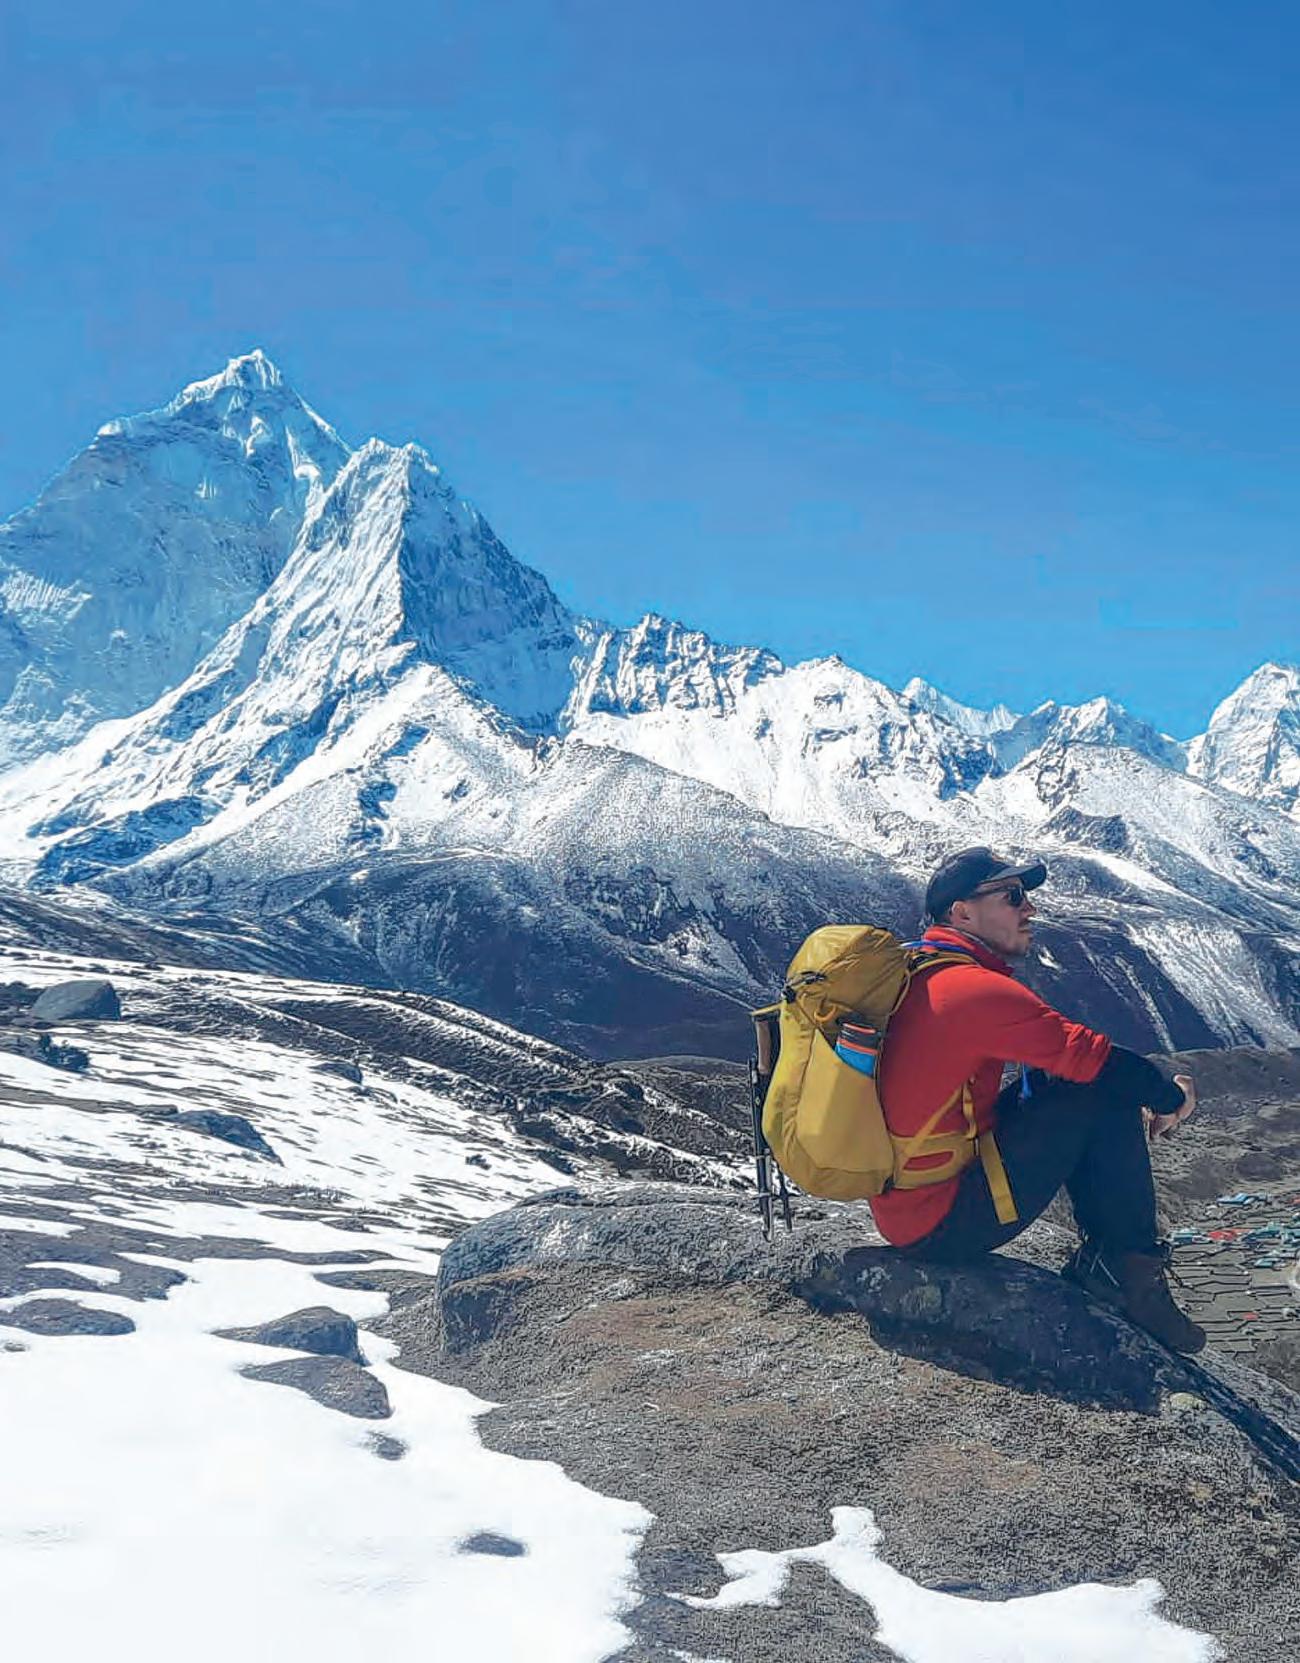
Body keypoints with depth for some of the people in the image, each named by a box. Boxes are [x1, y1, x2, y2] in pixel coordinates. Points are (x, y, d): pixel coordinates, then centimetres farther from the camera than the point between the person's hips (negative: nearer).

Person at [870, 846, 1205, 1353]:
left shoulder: (912, 976, 10)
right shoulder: (977, 989, -20)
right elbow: (1097, 1059, -17)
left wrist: (1137, 1100, 14)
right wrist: (1172, 1098, 3)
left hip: (898, 1207, 9)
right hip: (941, 1225, -9)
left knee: (1048, 1079, 13)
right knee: (1103, 1094, -7)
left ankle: (1099, 1256, 13)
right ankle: (1135, 1279, 5)